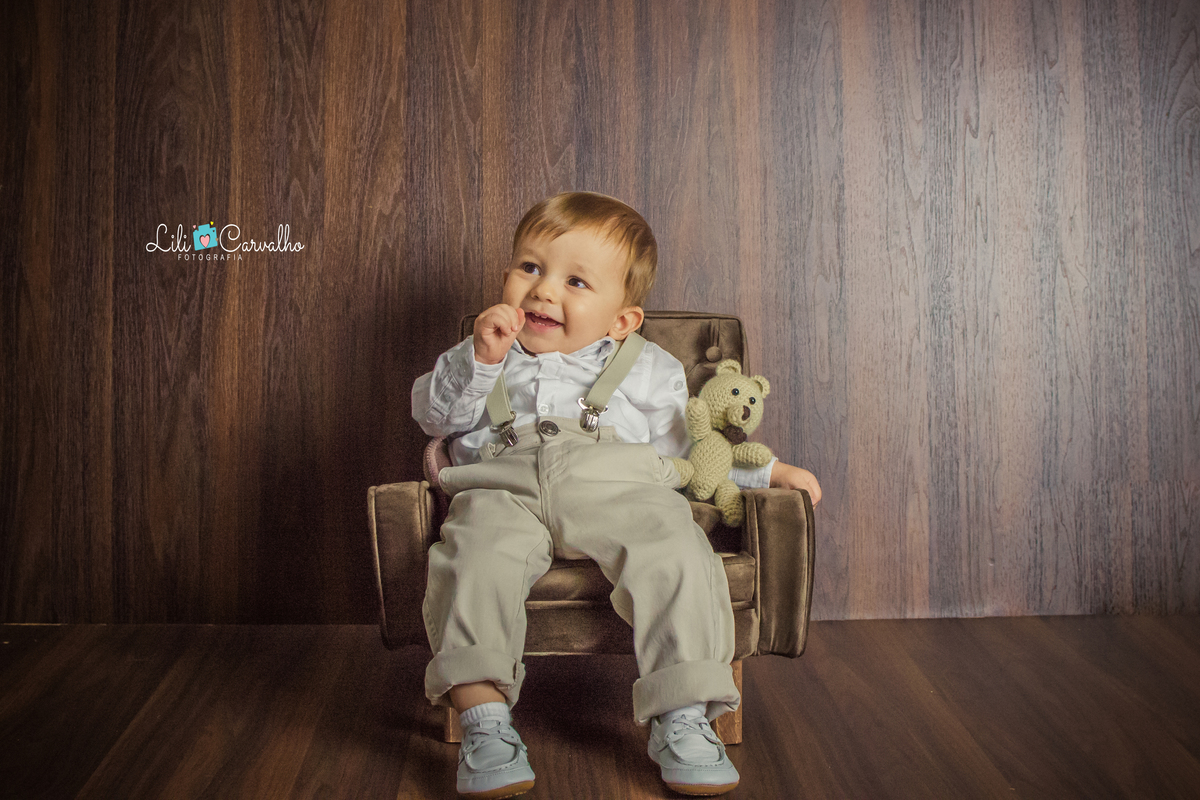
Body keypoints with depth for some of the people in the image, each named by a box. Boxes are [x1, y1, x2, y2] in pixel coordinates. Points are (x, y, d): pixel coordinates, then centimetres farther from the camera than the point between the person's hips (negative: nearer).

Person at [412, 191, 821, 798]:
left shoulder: (649, 370, 24)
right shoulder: (489, 354, 28)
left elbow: (686, 454, 26)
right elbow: (432, 414, 17)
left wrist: (767, 472, 17)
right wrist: (479, 359, 2)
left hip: (617, 489, 0)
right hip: (505, 488, 1)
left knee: (677, 554, -29)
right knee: (475, 558, -32)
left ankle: (683, 718, -25)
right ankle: (484, 718, -31)